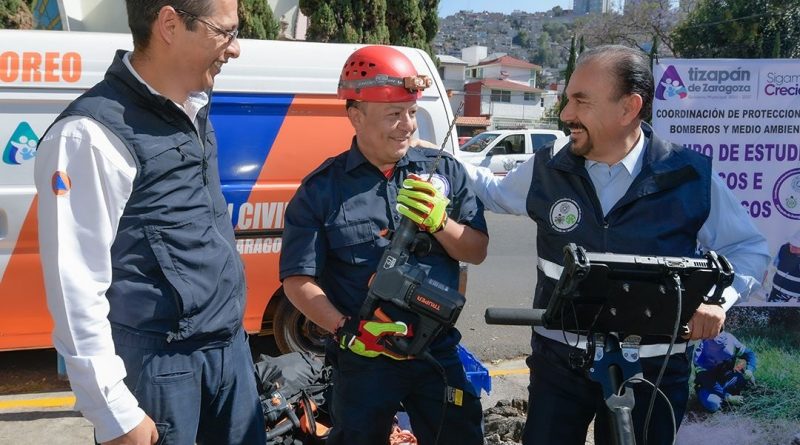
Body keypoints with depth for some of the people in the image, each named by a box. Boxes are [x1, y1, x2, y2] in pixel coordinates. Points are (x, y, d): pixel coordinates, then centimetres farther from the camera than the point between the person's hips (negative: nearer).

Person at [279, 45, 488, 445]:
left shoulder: (444, 171, 1)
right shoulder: (322, 188, -6)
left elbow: (477, 252, 2)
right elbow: (298, 280, -6)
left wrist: (440, 222, -17)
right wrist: (347, 331, -20)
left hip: (438, 351, 2)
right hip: (361, 359, -2)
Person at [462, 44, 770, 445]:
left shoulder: (690, 177, -10)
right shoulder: (548, 170, -4)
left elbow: (748, 248, 1)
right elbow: (496, 194, 16)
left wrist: (716, 296, -15)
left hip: (651, 370, -1)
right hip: (558, 363, 2)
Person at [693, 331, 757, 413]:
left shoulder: (730, 339, -21)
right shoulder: (700, 357, -32)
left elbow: (749, 354, -10)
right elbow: (708, 383, -27)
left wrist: (750, 370, -29)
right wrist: (728, 397, -29)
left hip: (725, 379, 4)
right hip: (708, 386, -4)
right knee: (713, 404, -33)